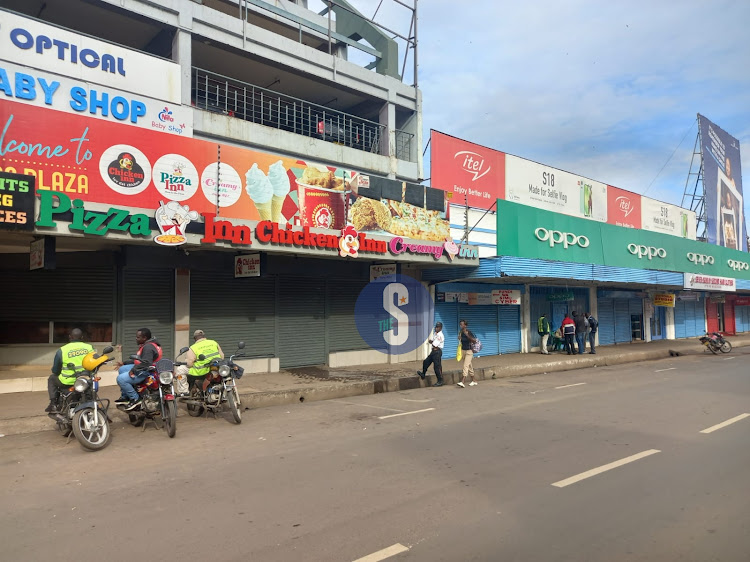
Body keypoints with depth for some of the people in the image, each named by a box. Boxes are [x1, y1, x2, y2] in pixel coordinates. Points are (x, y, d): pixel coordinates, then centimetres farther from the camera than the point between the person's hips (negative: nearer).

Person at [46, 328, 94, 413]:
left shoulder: (62, 350, -3)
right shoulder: (89, 347, 1)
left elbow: (55, 371, 5)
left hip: (68, 383, -2)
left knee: (52, 378, 27)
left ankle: (53, 404, 20)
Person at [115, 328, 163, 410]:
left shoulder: (148, 347, -21)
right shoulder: (145, 345, 14)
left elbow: (146, 362, -32)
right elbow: (138, 359, 24)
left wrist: (133, 370, -26)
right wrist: (124, 363, 22)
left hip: (145, 371, -12)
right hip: (140, 367, 12)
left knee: (121, 379, -21)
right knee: (121, 369, 24)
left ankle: (134, 399, -11)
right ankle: (124, 396, 23)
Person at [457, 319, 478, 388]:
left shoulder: (469, 333, -14)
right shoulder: (460, 332, 4)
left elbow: (474, 340, -23)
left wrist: (467, 335, -33)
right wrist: (459, 338, -4)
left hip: (469, 351, -7)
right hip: (463, 350, 7)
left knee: (466, 365, -15)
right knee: (469, 366, 15)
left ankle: (463, 382, -22)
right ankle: (474, 381, 26)